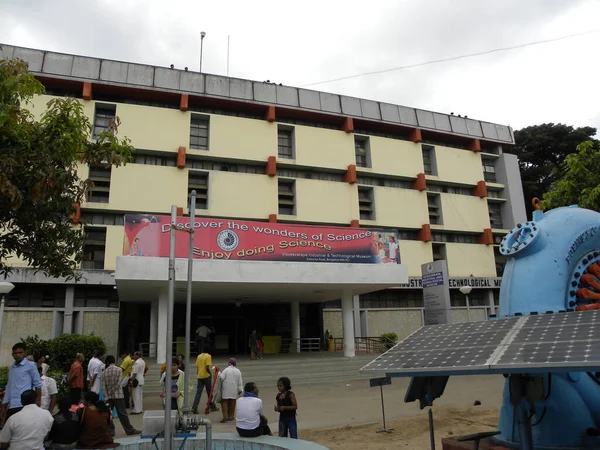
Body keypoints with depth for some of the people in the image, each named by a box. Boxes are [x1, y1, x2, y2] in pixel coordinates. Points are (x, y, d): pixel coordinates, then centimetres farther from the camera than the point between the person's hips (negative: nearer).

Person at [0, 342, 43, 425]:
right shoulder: (11, 368, 17)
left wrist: (37, 404, -7)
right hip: (11, 406, 6)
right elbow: (8, 388, 18)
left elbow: (37, 385, -2)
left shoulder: (30, 366, -2)